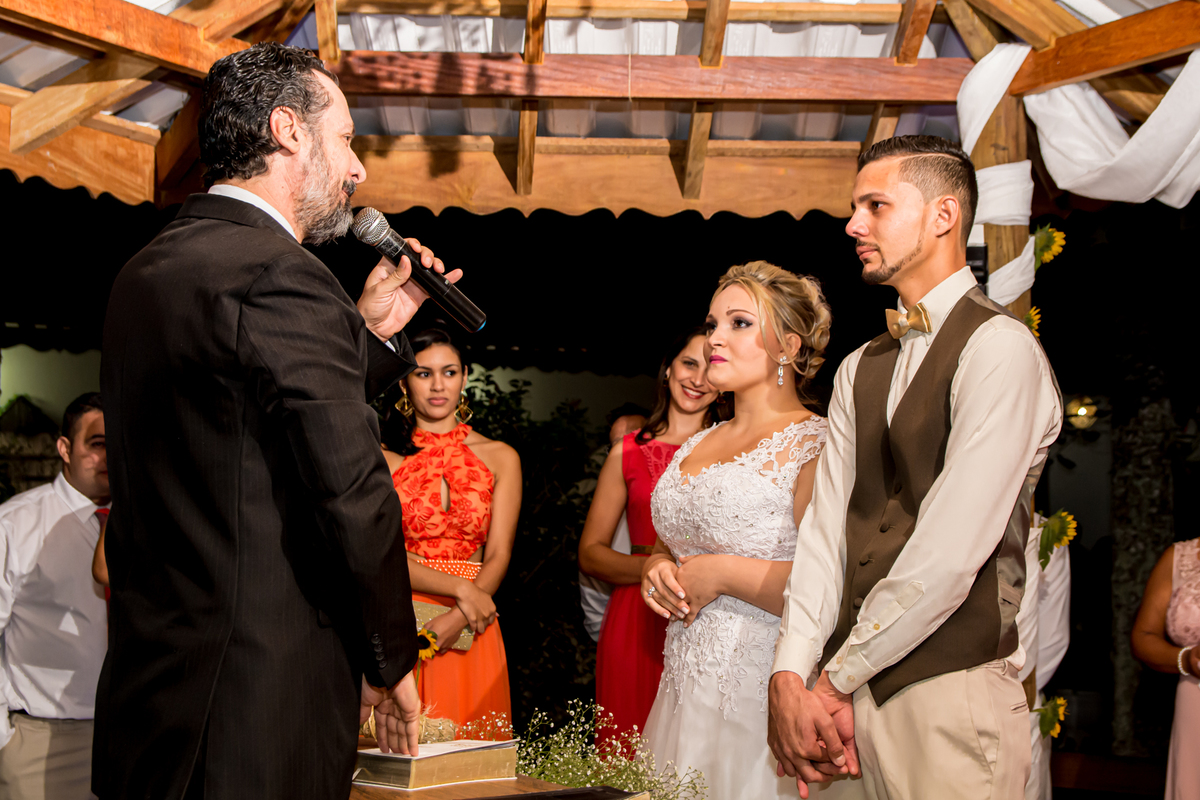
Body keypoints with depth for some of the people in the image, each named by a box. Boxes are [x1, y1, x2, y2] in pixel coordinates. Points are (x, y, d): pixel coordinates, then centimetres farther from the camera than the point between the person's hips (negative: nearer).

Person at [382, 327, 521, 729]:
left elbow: (498, 556, 2)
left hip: (468, 632, 1)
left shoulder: (500, 458, 8)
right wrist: (461, 589, -13)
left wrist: (455, 619, -13)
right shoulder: (383, 458, 4)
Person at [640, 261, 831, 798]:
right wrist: (657, 569, 4)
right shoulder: (695, 447, 15)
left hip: (763, 700, -7)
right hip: (685, 692, 7)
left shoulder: (814, 446, -10)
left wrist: (722, 573, -16)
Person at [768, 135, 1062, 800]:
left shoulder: (999, 349, -10)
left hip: (950, 694, -6)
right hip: (848, 695, 6)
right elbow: (826, 527, 6)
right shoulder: (859, 371, 15)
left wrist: (836, 677, -10)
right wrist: (790, 676, -6)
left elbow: (950, 551, -17)